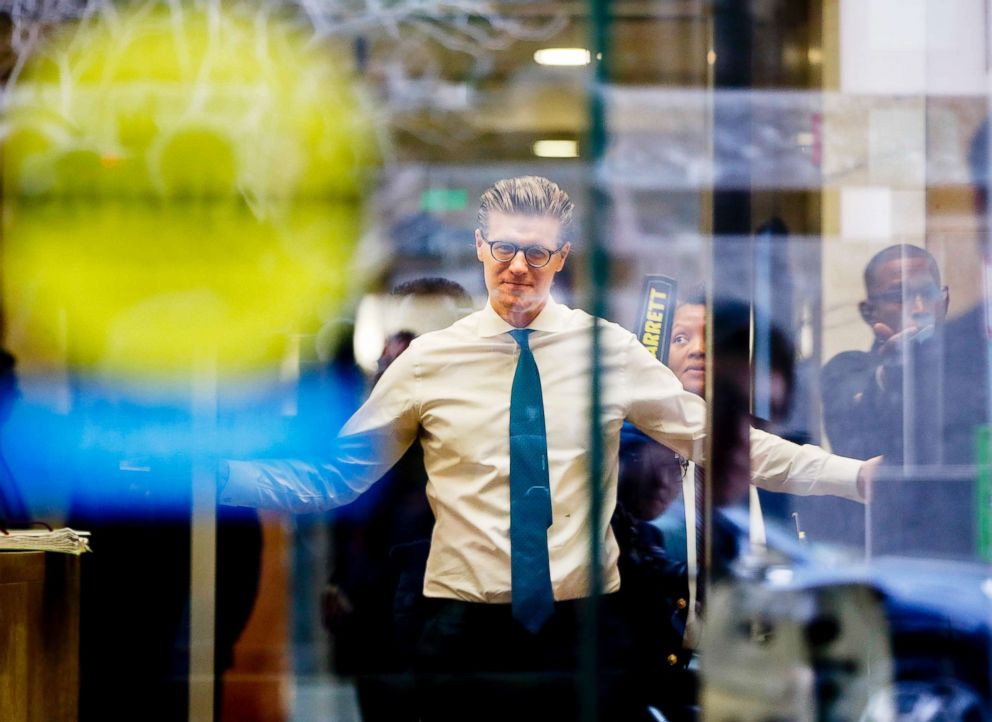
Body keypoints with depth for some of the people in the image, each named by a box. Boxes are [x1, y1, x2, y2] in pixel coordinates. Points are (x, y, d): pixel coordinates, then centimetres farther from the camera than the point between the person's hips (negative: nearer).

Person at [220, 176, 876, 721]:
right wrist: (221, 479, -5)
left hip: (585, 627, 1)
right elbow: (337, 473, 6)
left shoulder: (610, 350, 3)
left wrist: (856, 475, -3)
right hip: (465, 634, 0)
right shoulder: (429, 360, 2)